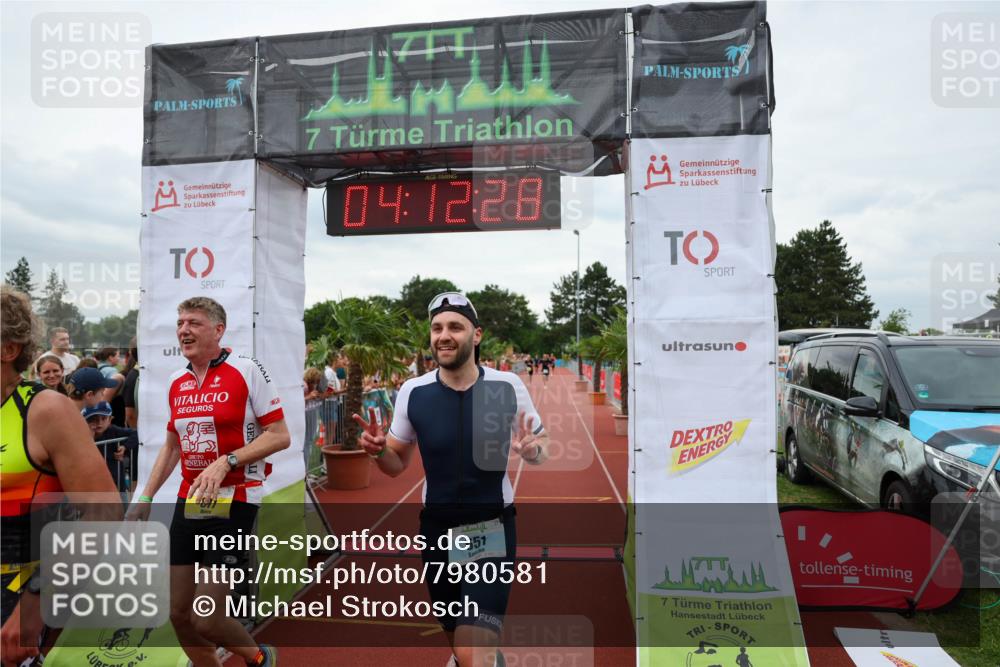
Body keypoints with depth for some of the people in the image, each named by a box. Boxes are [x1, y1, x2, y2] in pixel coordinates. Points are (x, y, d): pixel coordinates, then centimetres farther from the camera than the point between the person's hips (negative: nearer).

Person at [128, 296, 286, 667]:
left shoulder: (246, 370, -10)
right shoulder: (176, 383, 10)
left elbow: (280, 436, -12)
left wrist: (226, 462, -22)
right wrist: (145, 497, 15)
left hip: (234, 502, -6)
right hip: (188, 503, 7)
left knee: (206, 620, -4)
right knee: (180, 615, 10)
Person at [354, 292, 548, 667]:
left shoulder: (508, 386, -11)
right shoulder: (413, 391, -7)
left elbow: (541, 444, 3)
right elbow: (396, 465, 5)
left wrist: (532, 449, -20)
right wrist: (378, 449, -17)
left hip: (491, 526, -3)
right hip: (437, 527, 3)